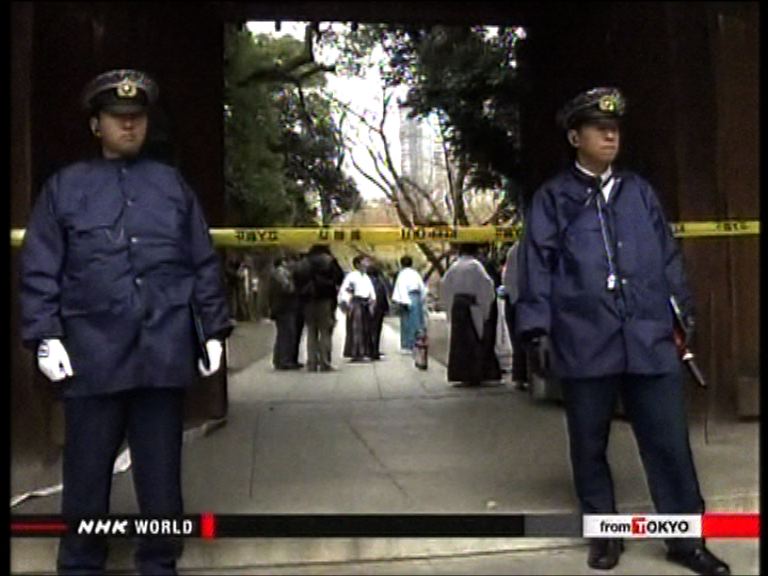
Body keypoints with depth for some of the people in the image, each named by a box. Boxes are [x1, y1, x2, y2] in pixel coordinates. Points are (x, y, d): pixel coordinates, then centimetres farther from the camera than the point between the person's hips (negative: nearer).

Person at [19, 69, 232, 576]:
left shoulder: (173, 184, 13)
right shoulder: (65, 187, 9)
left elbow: (204, 265, 11)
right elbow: (39, 271, 3)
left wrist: (214, 330, 6)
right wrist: (46, 335, -7)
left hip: (165, 352, 1)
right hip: (94, 352, -1)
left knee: (161, 469, 9)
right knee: (88, 469, 7)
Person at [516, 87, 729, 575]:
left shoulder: (640, 192, 13)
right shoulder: (553, 198, 4)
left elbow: (668, 256, 16)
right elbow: (538, 263, 0)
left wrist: (683, 314, 13)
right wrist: (537, 324, -6)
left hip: (649, 338, 2)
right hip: (585, 341, -2)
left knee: (669, 440, 3)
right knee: (589, 443, 8)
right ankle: (604, 534, 24)